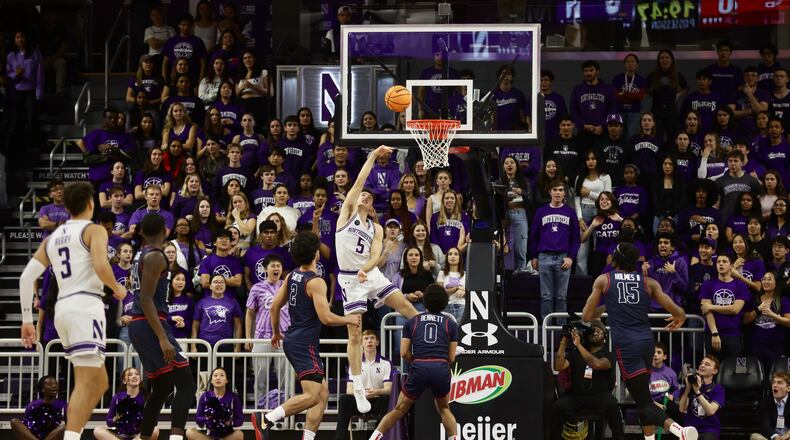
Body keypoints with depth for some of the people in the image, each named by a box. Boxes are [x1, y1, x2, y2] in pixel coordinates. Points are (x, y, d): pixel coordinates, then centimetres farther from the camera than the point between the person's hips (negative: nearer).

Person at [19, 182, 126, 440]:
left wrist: (27, 320, 14)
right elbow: (101, 267, -17)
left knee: (99, 382, 16)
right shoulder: (94, 230, 2)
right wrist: (118, 289, 2)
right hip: (86, 305, -7)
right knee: (86, 382, -14)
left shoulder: (52, 238, 20)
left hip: (63, 310, 7)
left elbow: (26, 277, 12)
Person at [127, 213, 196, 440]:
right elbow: (146, 300, -20)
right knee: (186, 383, -13)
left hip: (138, 326, 10)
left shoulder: (141, 255, 17)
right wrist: (163, 338, -25)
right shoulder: (155, 256, -12)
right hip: (150, 325, -10)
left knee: (161, 389, 18)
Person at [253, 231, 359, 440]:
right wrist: (348, 320, -4)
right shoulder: (315, 282, -16)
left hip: (292, 339, 10)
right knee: (312, 396, -15)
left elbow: (274, 308, 15)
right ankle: (266, 420, -21)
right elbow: (326, 318, -21)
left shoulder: (291, 276, 9)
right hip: (305, 343, -10)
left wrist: (276, 332, 30)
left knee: (323, 393, 13)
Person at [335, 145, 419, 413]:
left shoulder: (376, 228, 11)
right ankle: (358, 392, 0)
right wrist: (373, 155, -4)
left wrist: (366, 269, -25)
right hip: (350, 278, -4)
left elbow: (376, 255, -4)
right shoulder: (347, 212, 2)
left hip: (371, 274, 4)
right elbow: (359, 181, -6)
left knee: (406, 307, 2)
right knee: (355, 335, -5)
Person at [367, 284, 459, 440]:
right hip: (442, 368, 0)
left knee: (399, 410, 10)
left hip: (419, 369, 0)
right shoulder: (451, 324, 15)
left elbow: (404, 353, 11)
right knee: (444, 409, 23)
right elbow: (451, 358, 13)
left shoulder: (411, 322, 17)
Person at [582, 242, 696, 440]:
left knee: (644, 402, -7)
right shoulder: (648, 282, 12)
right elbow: (678, 313, 7)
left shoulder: (603, 280, 7)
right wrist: (679, 317, 30)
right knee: (642, 396, 22)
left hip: (625, 345, -4)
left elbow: (587, 317, 9)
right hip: (647, 341, 4)